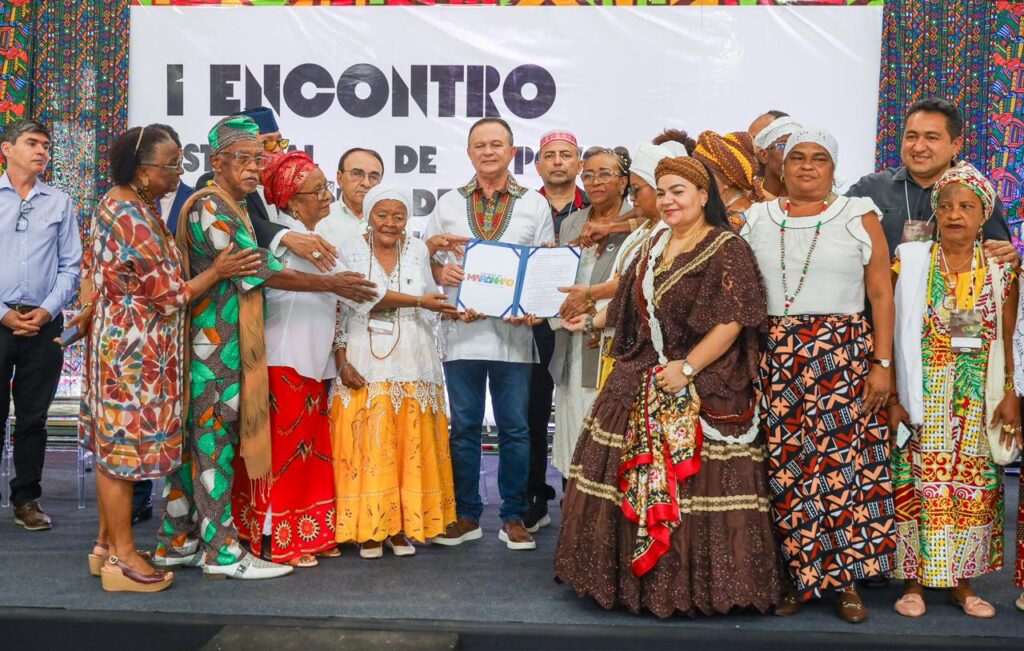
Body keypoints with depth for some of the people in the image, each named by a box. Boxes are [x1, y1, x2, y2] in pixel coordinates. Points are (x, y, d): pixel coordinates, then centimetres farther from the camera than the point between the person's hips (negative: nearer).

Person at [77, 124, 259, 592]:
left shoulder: (119, 202, 9)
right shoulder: (135, 222, -23)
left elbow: (97, 272, 20)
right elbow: (170, 295, -19)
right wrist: (219, 271, -12)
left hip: (117, 340, 10)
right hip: (135, 349, -10)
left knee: (114, 446, 15)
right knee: (128, 447, -1)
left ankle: (106, 544, 27)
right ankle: (122, 558, 10)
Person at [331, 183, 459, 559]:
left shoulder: (418, 251, 7)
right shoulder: (350, 252, 2)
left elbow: (429, 306, 12)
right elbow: (339, 311, 0)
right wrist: (342, 362, -8)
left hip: (412, 368, 2)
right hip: (364, 369, -2)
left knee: (411, 449, 3)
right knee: (368, 448, -2)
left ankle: (402, 527, 13)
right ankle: (368, 529, 9)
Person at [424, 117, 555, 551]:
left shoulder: (535, 205, 8)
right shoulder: (448, 205, 12)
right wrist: (441, 272, -9)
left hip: (514, 332, -1)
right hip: (461, 331, 1)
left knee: (515, 429, 4)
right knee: (464, 428, 7)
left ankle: (513, 518, 16)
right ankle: (467, 516, 19)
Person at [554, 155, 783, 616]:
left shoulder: (727, 250, -9)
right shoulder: (653, 246, 15)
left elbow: (732, 322, -16)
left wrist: (688, 368, -20)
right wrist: (593, 321, 25)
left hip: (702, 390, -7)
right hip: (642, 385, 7)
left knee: (696, 488, -5)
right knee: (633, 483, 8)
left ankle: (699, 585, 11)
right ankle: (639, 575, 21)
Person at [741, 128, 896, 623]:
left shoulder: (858, 217, 7)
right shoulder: (757, 220, 12)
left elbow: (881, 294, 3)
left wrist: (882, 362, -5)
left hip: (842, 355, -1)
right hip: (773, 357, 2)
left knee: (843, 463, -4)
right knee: (783, 467, 0)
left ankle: (845, 579, 10)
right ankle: (793, 576, 13)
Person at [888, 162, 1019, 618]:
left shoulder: (1001, 270, 6)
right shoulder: (909, 261, 0)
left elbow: (1008, 338, 6)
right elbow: (892, 333, -3)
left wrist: (1011, 395, -3)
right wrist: (893, 397, -8)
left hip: (977, 398, 2)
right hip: (923, 395, -2)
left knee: (974, 485, 6)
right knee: (920, 483, -2)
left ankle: (963, 581, 19)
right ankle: (914, 580, 10)